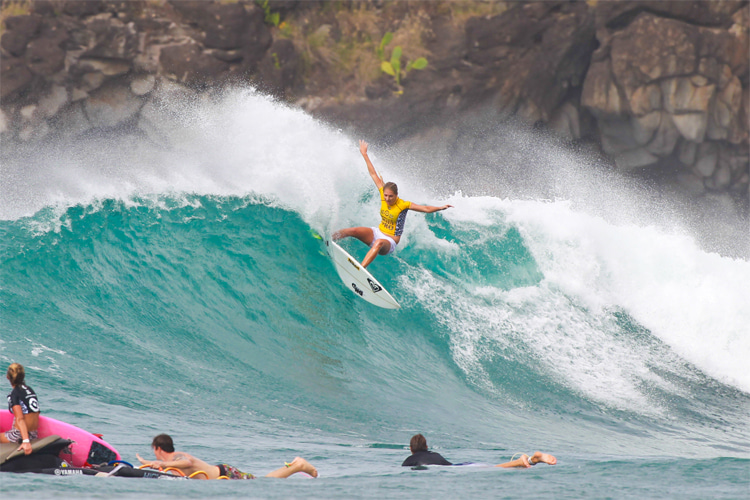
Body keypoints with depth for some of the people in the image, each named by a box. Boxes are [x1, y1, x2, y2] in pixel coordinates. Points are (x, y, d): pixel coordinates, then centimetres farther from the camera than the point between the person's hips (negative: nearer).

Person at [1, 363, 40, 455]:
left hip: (19, 435, -8)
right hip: (34, 435, 8)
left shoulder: (13, 395, -13)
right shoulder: (30, 390, 8)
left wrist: (26, 441, -31)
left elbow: (20, 419, -23)